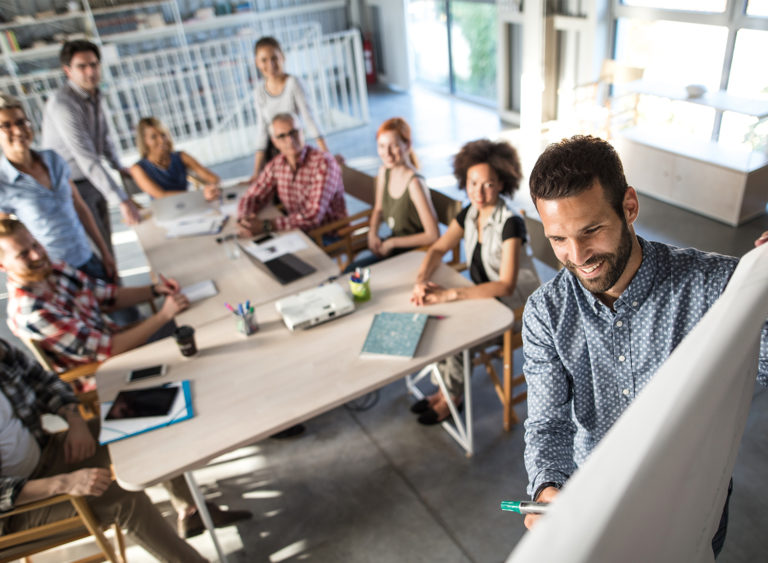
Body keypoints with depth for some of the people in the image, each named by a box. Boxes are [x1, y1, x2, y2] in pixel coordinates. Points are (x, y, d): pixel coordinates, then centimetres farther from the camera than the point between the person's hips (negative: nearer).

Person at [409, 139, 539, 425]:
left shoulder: (510, 223, -26)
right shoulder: (469, 214, -4)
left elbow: (506, 286, -32)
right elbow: (438, 250, 1)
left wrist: (450, 294, -39)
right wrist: (421, 279, -21)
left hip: (516, 306, -7)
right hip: (484, 295, 7)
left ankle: (452, 395, 4)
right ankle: (446, 387, 6)